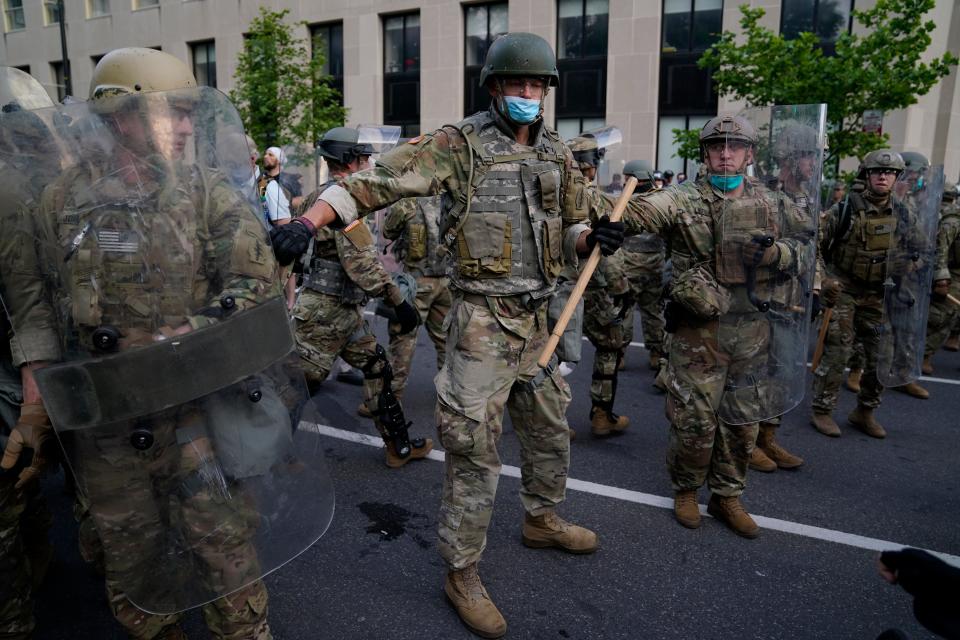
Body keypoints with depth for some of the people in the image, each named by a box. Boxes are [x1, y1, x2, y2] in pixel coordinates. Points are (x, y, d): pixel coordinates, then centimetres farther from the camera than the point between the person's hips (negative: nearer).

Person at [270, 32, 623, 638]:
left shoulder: (557, 154, 10)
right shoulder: (461, 145, -9)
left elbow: (571, 229, 18)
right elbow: (377, 180, -16)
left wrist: (596, 238, -6)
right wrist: (307, 221, -27)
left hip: (536, 320, 7)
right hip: (484, 321, -7)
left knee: (550, 429, 21)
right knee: (475, 451, -1)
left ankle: (543, 521, 45)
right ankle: (462, 574, 16)